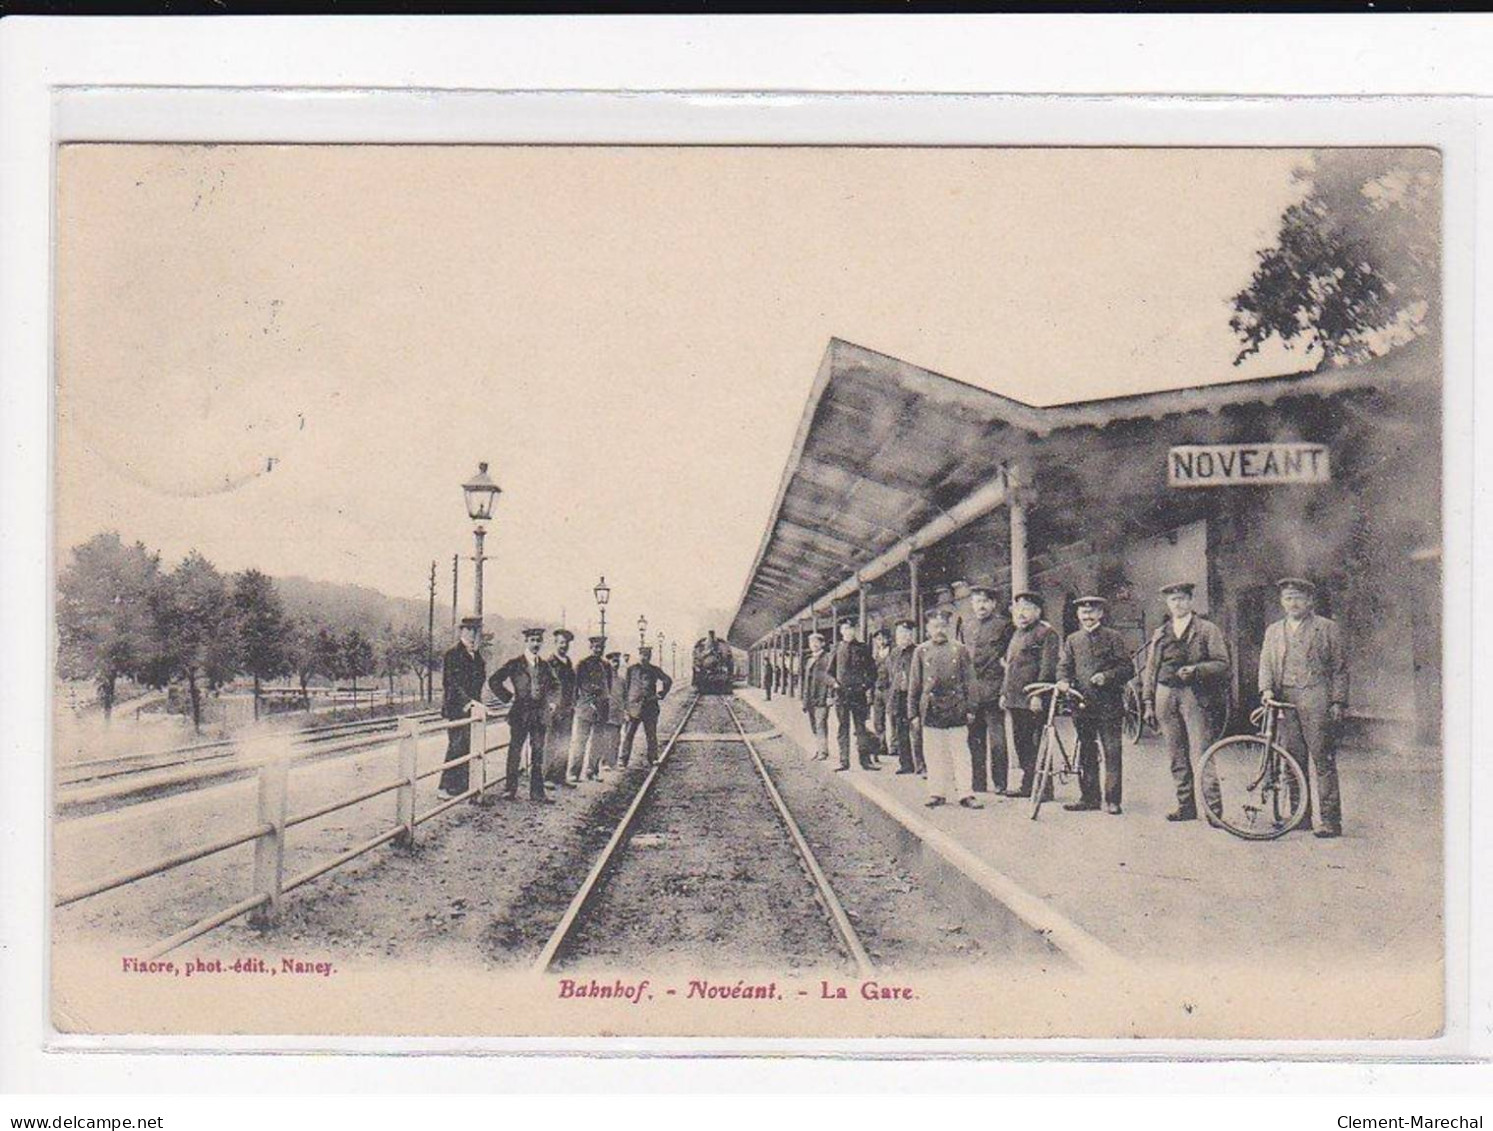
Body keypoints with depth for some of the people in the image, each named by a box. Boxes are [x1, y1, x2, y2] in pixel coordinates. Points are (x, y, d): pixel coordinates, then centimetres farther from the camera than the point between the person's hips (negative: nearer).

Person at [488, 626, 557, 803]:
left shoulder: (545, 666, 11)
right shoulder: (515, 664, -3)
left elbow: (551, 687, 26)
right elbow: (494, 681, -6)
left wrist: (550, 701, 10)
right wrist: (507, 697, -7)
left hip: (539, 714, 4)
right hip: (520, 713, -4)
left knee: (538, 754, 4)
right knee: (515, 752, 2)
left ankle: (537, 793, 7)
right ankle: (510, 789, 11)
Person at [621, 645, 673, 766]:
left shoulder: (654, 670, 8)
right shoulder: (631, 670, 7)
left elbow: (668, 681, 11)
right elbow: (626, 687, 8)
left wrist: (660, 695, 2)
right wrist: (625, 706, 2)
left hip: (650, 706, 1)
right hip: (634, 705, -1)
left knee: (651, 734, 4)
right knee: (628, 733, -4)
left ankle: (653, 759, 11)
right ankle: (624, 759, 0)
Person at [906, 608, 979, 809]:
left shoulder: (960, 650, 5)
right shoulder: (921, 651, 6)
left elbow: (969, 681, 6)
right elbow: (914, 683, 8)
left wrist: (970, 708, 1)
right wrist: (913, 711, 4)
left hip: (956, 710, -1)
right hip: (931, 709, 1)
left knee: (961, 753, 0)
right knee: (934, 754, 4)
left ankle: (965, 793, 2)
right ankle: (937, 792, 12)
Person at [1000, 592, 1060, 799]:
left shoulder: (1047, 633, -7)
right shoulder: (1017, 634, 21)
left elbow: (1048, 667, -14)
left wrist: (1038, 695, -20)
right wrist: (1004, 693, 20)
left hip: (1034, 701, -9)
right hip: (1015, 700, 9)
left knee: (1038, 744, -7)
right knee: (1021, 743, 11)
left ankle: (1044, 788, -3)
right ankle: (1028, 785, 19)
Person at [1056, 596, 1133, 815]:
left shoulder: (1113, 638, 1)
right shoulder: (1073, 640, 14)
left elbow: (1128, 668, -2)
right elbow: (1064, 665, 9)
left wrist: (1106, 676, -17)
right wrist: (1063, 681, -12)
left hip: (1108, 704, -4)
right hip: (1082, 703, 4)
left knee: (1111, 752, -4)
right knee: (1086, 753, 8)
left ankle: (1112, 800, -1)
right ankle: (1089, 797, 15)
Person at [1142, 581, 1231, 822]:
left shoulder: (1207, 629, 5)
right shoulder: (1160, 634, 18)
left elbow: (1222, 664, -1)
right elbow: (1151, 669, 17)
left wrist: (1196, 669, -17)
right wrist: (1148, 703, 10)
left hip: (1196, 696, -4)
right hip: (1166, 695, 5)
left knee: (1201, 756, -11)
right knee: (1177, 758, 6)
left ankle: (1213, 807, -9)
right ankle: (1186, 806, 13)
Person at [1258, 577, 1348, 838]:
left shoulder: (1327, 628, 6)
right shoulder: (1273, 631, 19)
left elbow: (1339, 668, 4)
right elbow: (1266, 663, 13)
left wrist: (1338, 702, -4)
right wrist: (1266, 689, -6)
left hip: (1316, 700, -4)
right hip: (1285, 701, 4)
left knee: (1323, 761, -7)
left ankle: (1329, 820, -5)